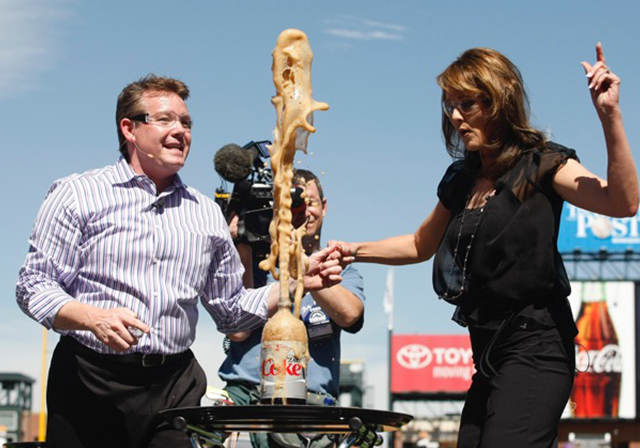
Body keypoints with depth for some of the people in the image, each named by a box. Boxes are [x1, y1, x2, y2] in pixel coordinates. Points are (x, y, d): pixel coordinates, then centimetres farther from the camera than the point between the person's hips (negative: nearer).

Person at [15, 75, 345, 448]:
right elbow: (34, 286, -2)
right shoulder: (78, 194, 3)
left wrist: (298, 283, 5)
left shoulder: (207, 214, 16)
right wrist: (94, 318, -20)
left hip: (175, 389, 3)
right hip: (90, 383, -3)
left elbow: (231, 310, 19)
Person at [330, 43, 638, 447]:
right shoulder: (462, 181, 14)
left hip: (533, 346, -8)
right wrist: (356, 251, 21)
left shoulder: (542, 165, -6)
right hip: (489, 354, 8)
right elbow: (421, 246, 32)